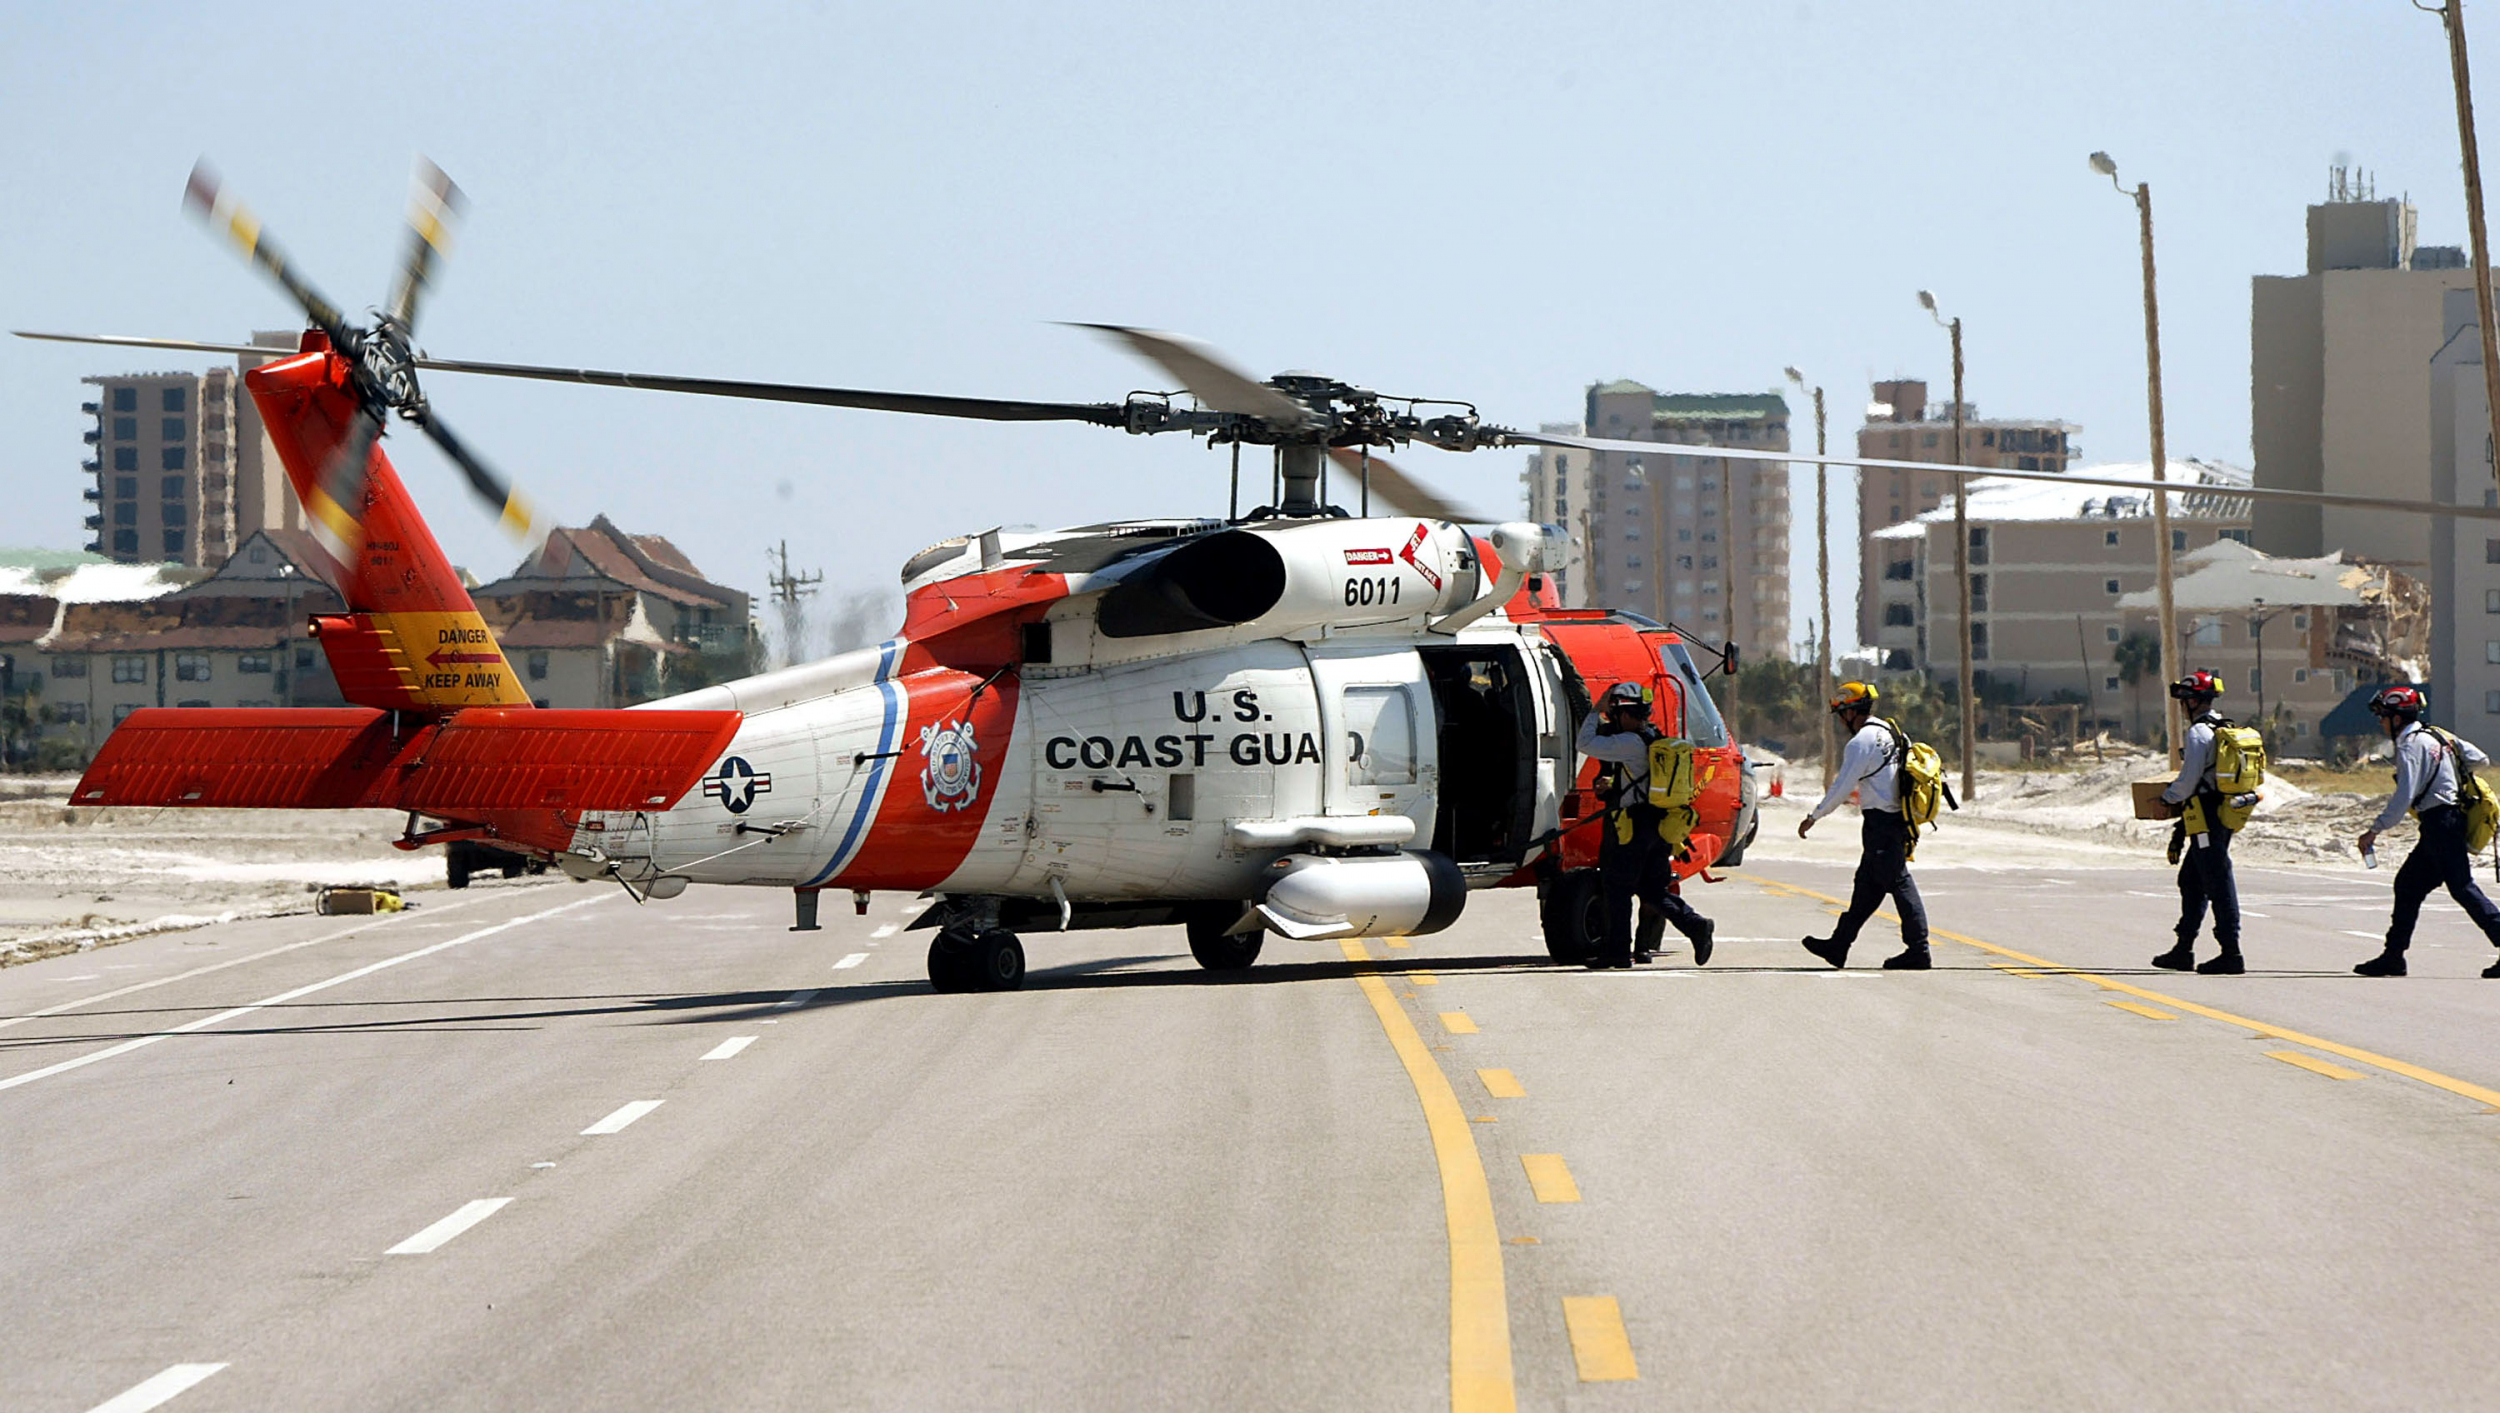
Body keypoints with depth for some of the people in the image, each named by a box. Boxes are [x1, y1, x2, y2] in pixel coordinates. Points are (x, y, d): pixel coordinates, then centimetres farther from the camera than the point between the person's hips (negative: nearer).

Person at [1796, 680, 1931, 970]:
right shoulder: (1890, 734, 14)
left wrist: (1813, 817, -5)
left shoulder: (1861, 742, -14)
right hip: (1897, 821, 9)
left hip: (1880, 823, -9)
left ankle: (1918, 951, -7)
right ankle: (1838, 946, 21)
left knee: (1899, 884, -7)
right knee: (1866, 885, 14)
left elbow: (1842, 788, -14)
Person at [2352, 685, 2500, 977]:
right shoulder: (2438, 737, 15)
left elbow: (2404, 796, -20)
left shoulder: (2411, 745, -12)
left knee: (2462, 888, -11)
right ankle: (2393, 957, 14)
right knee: (2408, 884, 12)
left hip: (2439, 822, -10)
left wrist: (2375, 830, -18)